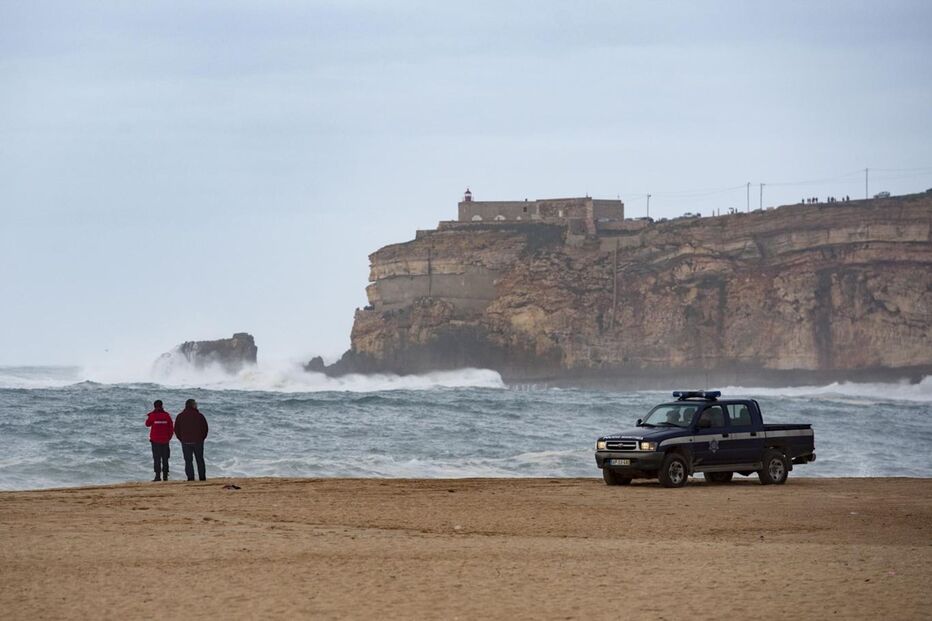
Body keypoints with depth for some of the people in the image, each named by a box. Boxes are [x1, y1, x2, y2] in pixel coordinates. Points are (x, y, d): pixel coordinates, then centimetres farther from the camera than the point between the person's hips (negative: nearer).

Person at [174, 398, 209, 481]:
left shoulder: (180, 416, 3)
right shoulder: (199, 415, -2)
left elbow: (176, 429, 5)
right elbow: (205, 428, 0)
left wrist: (182, 439, 12)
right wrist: (202, 438, 13)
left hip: (186, 442, 0)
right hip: (198, 441, 0)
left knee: (188, 461, 2)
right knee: (200, 460, 8)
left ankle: (190, 477, -6)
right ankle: (202, 477, 6)